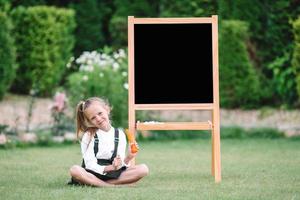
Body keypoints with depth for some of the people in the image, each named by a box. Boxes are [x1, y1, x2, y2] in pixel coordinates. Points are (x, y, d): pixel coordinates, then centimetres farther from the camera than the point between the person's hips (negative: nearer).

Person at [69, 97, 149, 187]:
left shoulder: (119, 134, 5)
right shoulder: (88, 136, -3)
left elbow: (119, 165, 1)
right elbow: (90, 165, -11)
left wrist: (127, 159, -21)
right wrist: (110, 168, -26)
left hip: (112, 174, 3)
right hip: (92, 174, -3)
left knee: (143, 169, -19)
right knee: (75, 170, -35)